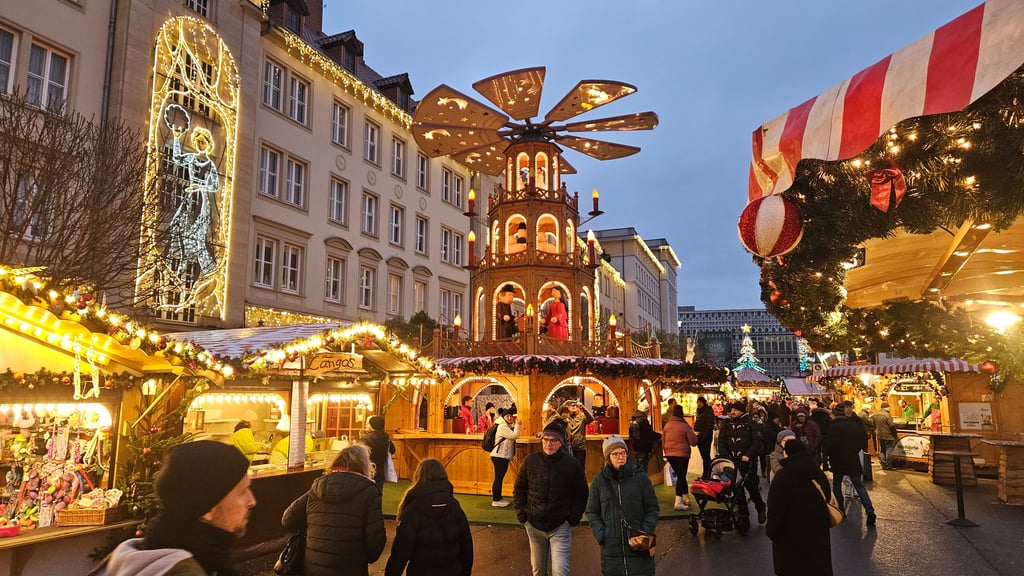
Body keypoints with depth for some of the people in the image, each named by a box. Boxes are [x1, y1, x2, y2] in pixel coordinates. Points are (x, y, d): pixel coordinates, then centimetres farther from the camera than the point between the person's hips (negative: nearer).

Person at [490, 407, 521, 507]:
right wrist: (517, 424, -11)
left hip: (503, 456, 11)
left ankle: (498, 498, 22)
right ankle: (495, 500, -3)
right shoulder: (502, 427, -15)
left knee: (500, 477, 15)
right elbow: (514, 436, -22)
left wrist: (516, 424, 10)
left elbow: (513, 436, 18)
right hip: (499, 456, -11)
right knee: (498, 478, -7)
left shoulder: (507, 426, 19)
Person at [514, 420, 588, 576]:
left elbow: (581, 495, 2)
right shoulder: (530, 461, -5)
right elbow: (519, 490, 7)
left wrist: (573, 519, -4)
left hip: (560, 527, -2)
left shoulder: (572, 464, -8)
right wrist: (522, 516, 0)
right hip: (534, 526, 2)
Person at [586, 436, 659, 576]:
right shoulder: (599, 480, 3)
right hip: (611, 549, 1)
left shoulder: (640, 477, -1)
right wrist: (600, 535, -4)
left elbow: (652, 508, 4)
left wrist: (645, 532, -9)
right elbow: (592, 512, 10)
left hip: (639, 548, -1)